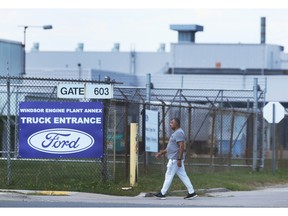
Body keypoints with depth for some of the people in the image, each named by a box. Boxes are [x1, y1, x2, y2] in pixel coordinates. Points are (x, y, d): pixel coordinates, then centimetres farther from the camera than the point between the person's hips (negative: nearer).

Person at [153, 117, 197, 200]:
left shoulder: (179, 133, -15)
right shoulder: (176, 133, 19)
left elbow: (181, 147, -23)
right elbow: (171, 147, 27)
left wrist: (179, 159, -26)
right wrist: (161, 153, 25)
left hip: (174, 159, -10)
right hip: (174, 159, 10)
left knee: (169, 176, -3)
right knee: (183, 176, 8)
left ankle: (162, 194, 3)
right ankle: (191, 192, 6)